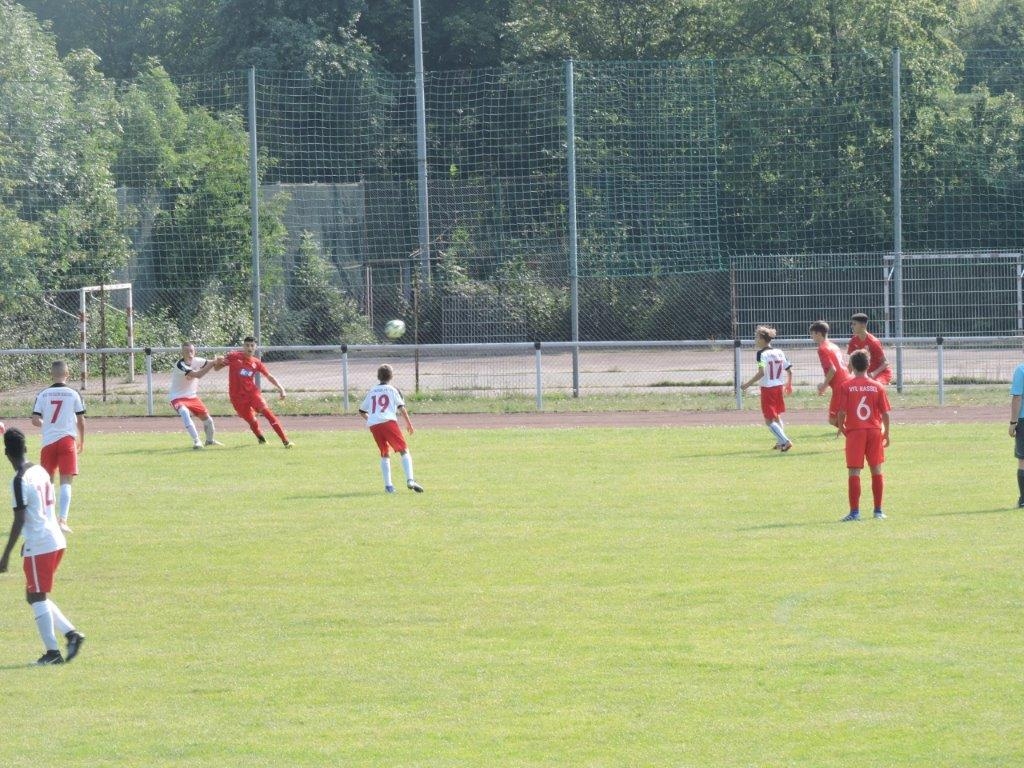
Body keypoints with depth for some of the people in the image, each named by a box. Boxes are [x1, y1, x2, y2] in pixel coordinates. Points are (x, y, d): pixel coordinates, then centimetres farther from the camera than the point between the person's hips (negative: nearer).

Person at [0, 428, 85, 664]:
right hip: (56, 541, 8)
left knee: (37, 597, -1)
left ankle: (52, 651, -3)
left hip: (39, 546, -8)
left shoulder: (20, 481, -15)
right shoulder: (41, 471, 10)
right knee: (36, 596, 17)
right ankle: (71, 632, 8)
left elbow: (19, 521, -18)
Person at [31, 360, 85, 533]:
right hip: (67, 439, -2)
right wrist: (81, 441, 17)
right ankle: (62, 519, -17)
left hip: (48, 441, 2)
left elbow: (35, 420, -2)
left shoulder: (43, 395, 1)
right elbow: (81, 420, 2)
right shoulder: (73, 394, -2)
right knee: (66, 482, -4)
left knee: (47, 481, 15)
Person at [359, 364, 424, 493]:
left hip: (373, 425, 4)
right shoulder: (392, 390, 10)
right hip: (388, 422, -4)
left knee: (385, 454, 17)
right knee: (404, 451, -4)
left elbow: (362, 411, 27)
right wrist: (409, 423, 3)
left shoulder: (371, 392, 22)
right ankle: (410, 480, -21)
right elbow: (401, 407, -1)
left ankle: (388, 485, 9)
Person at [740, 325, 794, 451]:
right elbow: (790, 371, 8)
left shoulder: (762, 354, -14)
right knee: (777, 416, 24)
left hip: (767, 388, -7)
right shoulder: (780, 353, 5)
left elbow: (761, 373, -24)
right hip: (779, 387, 7)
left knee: (769, 420, -2)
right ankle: (780, 442, 31)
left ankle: (785, 441, -15)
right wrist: (789, 384, 25)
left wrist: (748, 384, -18)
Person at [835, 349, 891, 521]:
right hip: (875, 430, 2)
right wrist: (886, 433, 13)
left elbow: (842, 412, -9)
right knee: (877, 470, 11)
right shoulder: (877, 386, 1)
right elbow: (885, 413, 1)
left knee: (854, 472, 0)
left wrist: (841, 428, 9)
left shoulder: (845, 386, -5)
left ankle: (854, 512, -5)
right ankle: (878, 511, 14)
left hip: (854, 431, -2)